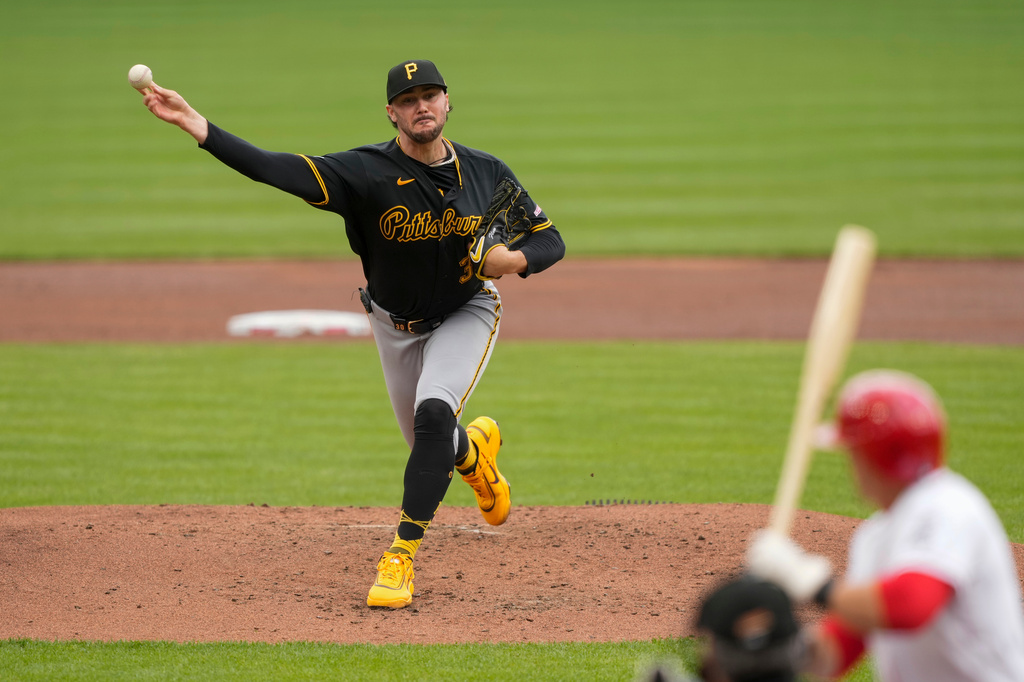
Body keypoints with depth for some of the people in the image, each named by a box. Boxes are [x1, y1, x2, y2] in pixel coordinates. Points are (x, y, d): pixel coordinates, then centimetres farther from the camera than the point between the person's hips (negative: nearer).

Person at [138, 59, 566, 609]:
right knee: (432, 446, 12)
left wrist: (515, 259, -33)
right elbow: (278, 170, -39)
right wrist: (195, 126, -54)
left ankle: (401, 557, -21)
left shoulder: (487, 173, -18)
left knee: (434, 413, -26)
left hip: (466, 314, -1)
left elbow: (550, 240, -8)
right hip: (396, 324, 1)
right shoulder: (369, 172, -26)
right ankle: (475, 447, 52)